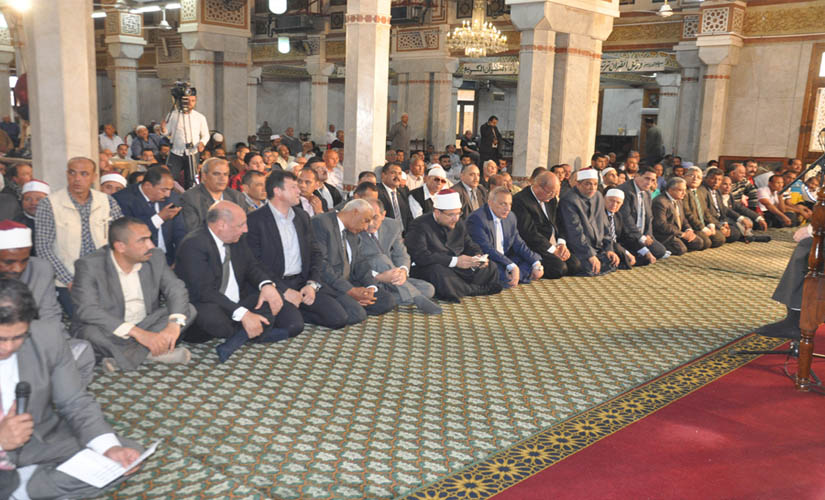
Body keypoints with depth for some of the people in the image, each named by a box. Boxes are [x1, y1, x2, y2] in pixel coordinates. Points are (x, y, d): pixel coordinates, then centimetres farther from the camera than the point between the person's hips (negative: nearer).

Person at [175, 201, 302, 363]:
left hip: (239, 304, 7)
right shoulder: (194, 244, -20)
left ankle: (234, 341, -20)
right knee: (215, 318, -40)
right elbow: (204, 291, -27)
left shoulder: (237, 239, 3)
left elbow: (252, 265, 13)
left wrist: (266, 285, -12)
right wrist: (242, 314, -34)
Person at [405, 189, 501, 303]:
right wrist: (454, 261, -28)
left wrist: (478, 257, -6)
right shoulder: (420, 225, -11)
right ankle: (478, 289, -17)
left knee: (490, 269, -2)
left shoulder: (459, 224, 12)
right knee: (438, 272, -39)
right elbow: (420, 256, -24)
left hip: (458, 267, 6)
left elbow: (469, 245, 21)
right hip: (428, 269, -6)